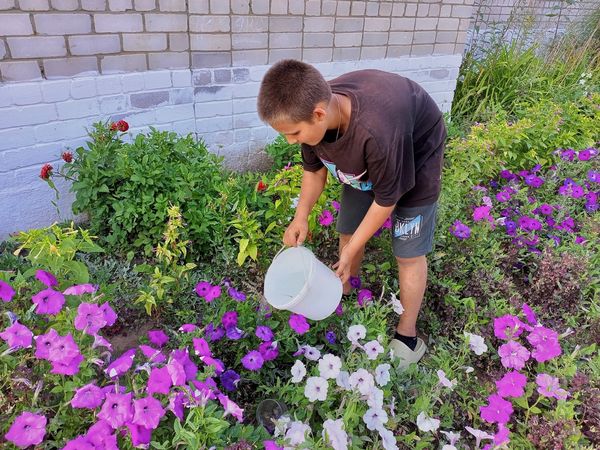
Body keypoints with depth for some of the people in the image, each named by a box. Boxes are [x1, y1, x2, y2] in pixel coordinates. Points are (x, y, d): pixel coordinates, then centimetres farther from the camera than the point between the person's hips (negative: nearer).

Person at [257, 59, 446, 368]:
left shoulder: (377, 131, -45)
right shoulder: (312, 111, -25)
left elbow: (385, 200, -28)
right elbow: (314, 169, -4)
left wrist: (351, 251, -19)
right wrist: (301, 218, -14)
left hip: (415, 157, -5)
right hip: (364, 163, 6)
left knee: (408, 254, 0)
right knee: (347, 232, 10)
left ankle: (407, 336, 18)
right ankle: (344, 296, 33)